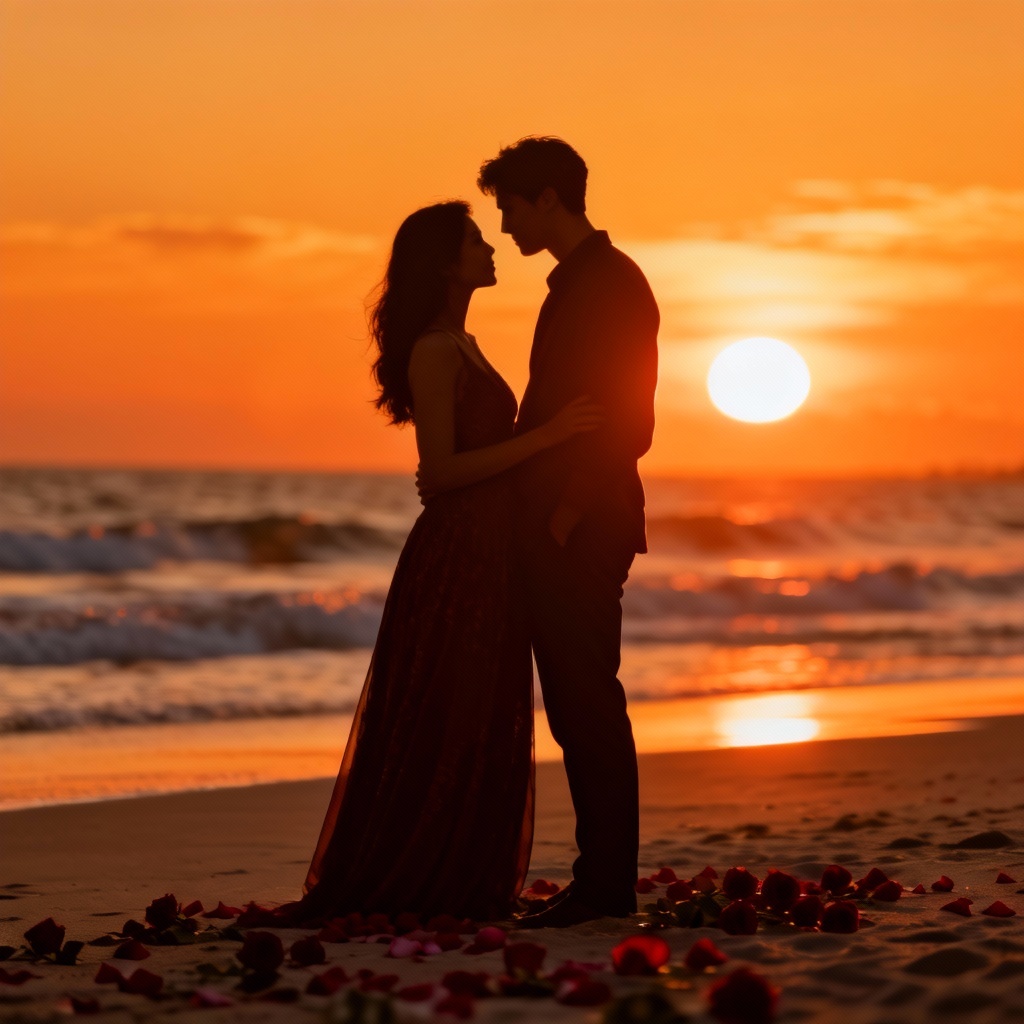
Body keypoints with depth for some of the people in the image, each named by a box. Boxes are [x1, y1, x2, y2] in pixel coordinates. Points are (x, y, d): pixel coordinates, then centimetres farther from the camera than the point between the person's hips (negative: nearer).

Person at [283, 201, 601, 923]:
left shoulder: (461, 347, 17)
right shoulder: (434, 351, -13)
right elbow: (441, 470, -20)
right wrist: (546, 435, -23)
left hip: (484, 559, 10)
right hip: (454, 561, -10)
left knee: (484, 734, 11)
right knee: (442, 734, -7)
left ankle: (459, 889, 16)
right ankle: (373, 891, -1)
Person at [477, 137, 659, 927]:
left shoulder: (611, 283, -10)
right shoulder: (577, 283, 20)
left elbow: (627, 421, -17)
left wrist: (565, 514, -18)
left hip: (582, 529, -10)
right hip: (558, 531, 10)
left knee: (587, 703, -8)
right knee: (577, 706, 10)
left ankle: (606, 885, -5)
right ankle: (603, 882, 13)